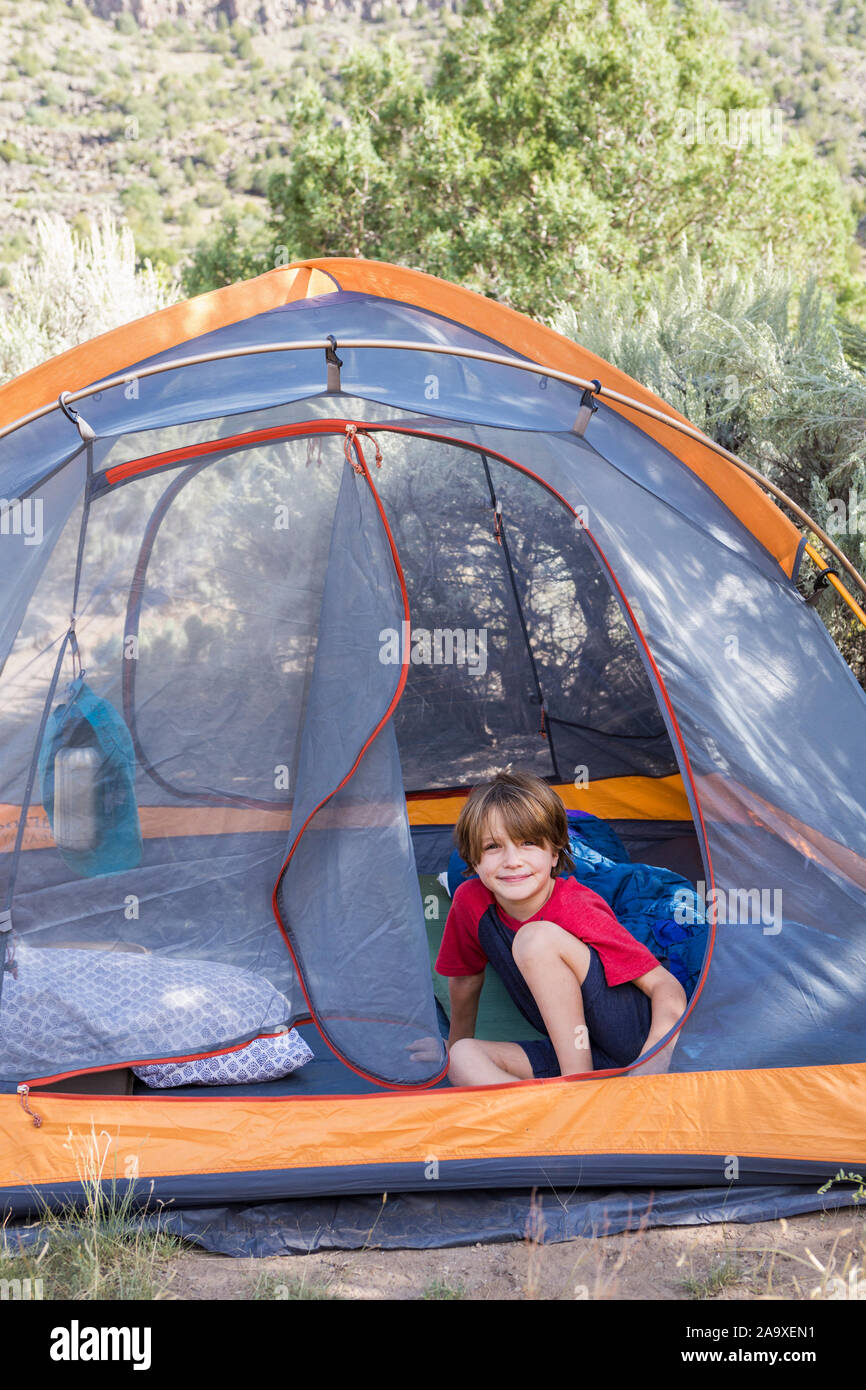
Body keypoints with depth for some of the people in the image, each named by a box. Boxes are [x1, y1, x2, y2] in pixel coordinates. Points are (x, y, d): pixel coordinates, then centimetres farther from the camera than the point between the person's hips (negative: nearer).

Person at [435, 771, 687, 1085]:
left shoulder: (577, 909, -19)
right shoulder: (471, 901, -6)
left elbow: (666, 986, -20)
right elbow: (466, 976, 15)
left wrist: (652, 1063, -36)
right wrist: (457, 1044, 27)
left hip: (635, 1035, -5)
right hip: (570, 1051, 5)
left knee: (537, 938, -25)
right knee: (462, 1057, -21)